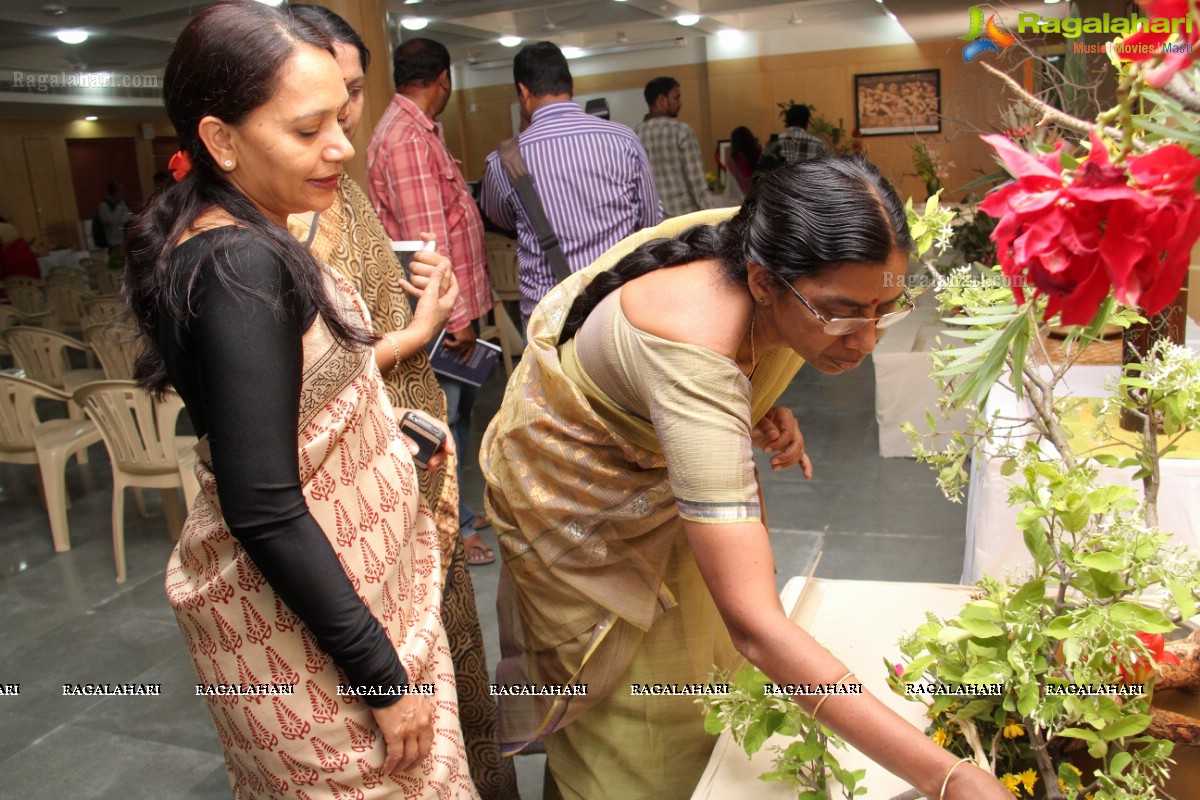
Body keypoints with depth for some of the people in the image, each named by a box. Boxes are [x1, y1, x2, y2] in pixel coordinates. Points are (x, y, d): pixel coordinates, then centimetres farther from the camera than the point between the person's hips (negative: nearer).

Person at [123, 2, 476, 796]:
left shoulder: (227, 242, 4)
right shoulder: (240, 266, -25)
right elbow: (263, 514, -27)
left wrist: (399, 342, 13)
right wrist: (380, 672, -21)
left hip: (342, 574, 9)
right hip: (303, 615, -9)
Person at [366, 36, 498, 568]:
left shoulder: (416, 130, 16)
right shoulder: (407, 136, -17)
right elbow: (426, 240, -22)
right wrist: (456, 315, -20)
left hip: (452, 303, 11)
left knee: (457, 411, 18)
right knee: (443, 420, -1)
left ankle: (456, 513, 32)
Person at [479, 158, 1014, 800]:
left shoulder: (762, 250, -23)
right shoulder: (696, 363, -46)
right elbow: (756, 628, -50)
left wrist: (762, 411, -17)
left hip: (658, 460, 7)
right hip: (579, 501, -6)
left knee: (703, 660, 21)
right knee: (635, 728, 9)